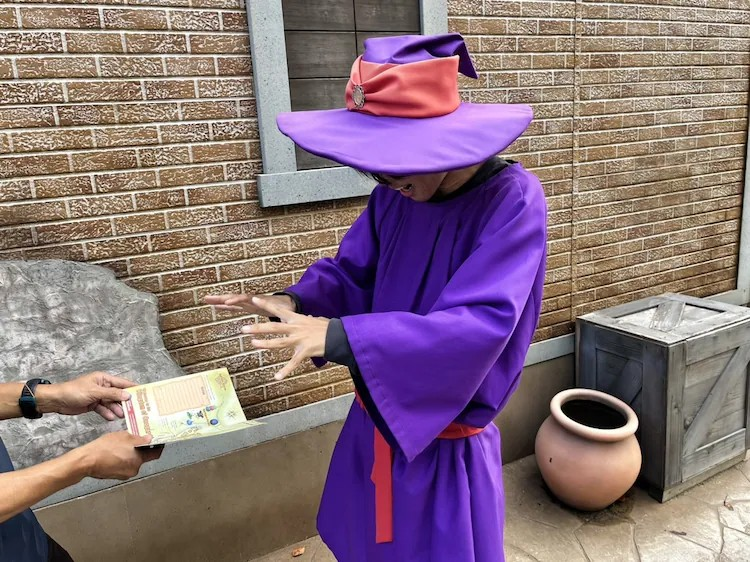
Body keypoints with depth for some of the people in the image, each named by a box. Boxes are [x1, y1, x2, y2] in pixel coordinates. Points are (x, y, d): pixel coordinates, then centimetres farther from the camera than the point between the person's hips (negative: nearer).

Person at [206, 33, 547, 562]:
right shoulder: (396, 194, -5)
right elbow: (352, 272, 6)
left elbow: (478, 327, -31)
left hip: (444, 446, -5)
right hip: (376, 425, 6)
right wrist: (296, 303, -16)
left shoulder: (512, 200, -22)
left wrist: (340, 337, -38)